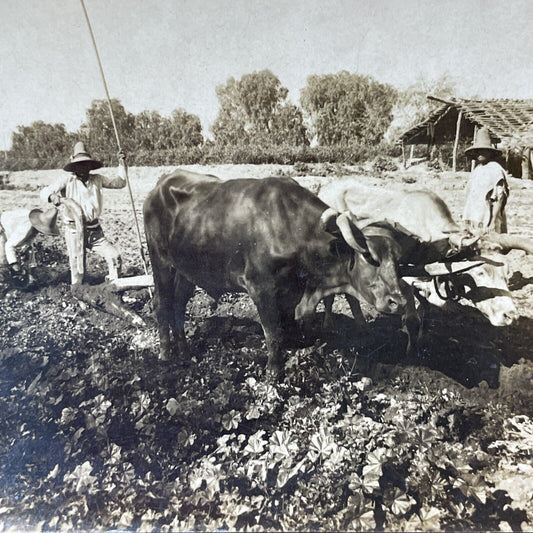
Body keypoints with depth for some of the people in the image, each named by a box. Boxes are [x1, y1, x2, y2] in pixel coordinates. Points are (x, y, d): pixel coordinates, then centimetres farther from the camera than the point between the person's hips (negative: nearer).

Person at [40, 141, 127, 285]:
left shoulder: (97, 179, 8)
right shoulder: (67, 180, -3)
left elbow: (119, 183, 15)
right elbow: (44, 192, -7)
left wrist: (122, 164, 6)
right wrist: (52, 196, -31)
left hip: (94, 230, 3)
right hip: (74, 230, -3)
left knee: (115, 257, -6)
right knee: (77, 270, 3)